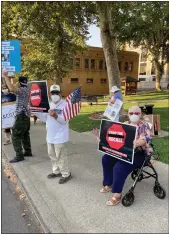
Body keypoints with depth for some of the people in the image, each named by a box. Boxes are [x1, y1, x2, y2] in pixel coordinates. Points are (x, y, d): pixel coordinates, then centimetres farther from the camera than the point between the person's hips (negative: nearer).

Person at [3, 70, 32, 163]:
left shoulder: (22, 90, -16)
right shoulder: (26, 89, 13)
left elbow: (12, 89, -36)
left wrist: (5, 76, -30)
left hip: (21, 115, -10)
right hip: (26, 115, 10)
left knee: (15, 136, -7)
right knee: (25, 134, 17)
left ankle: (19, 155, -5)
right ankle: (28, 151, 25)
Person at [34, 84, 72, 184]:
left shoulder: (65, 105, -15)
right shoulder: (50, 105, 9)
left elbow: (64, 121, -23)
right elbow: (45, 118, 12)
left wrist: (55, 116, -40)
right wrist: (35, 112, 4)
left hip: (60, 136, -8)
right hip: (50, 135, 8)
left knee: (61, 156, 2)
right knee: (52, 155, 20)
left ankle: (66, 174, 19)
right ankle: (56, 171, 38)